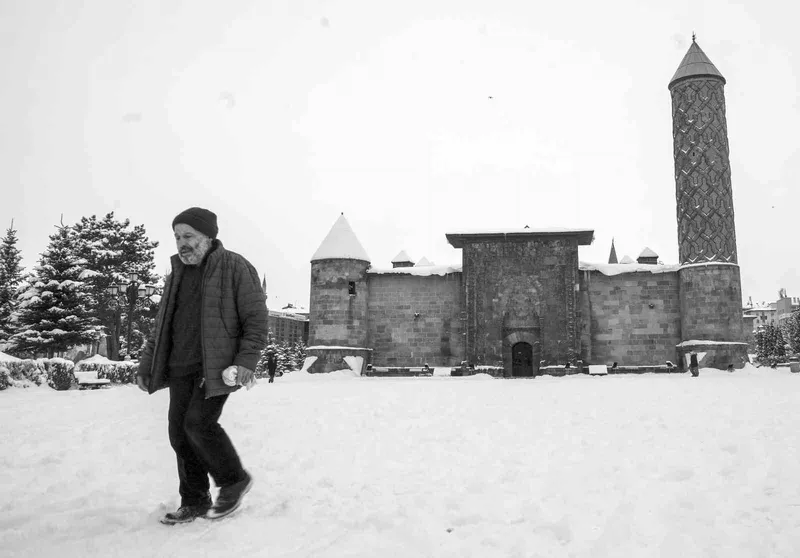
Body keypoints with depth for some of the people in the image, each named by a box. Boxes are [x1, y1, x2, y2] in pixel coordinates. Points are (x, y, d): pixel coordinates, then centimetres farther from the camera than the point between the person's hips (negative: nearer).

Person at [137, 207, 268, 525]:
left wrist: (247, 360, -18)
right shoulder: (176, 275, 16)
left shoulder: (234, 267, -4)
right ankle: (194, 501, 19)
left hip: (217, 365, -7)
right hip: (180, 368, 7)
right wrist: (146, 366, 15)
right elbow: (161, 326, 21)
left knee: (198, 422, -18)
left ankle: (234, 481, 6)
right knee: (179, 433, 5)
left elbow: (256, 317, -8)